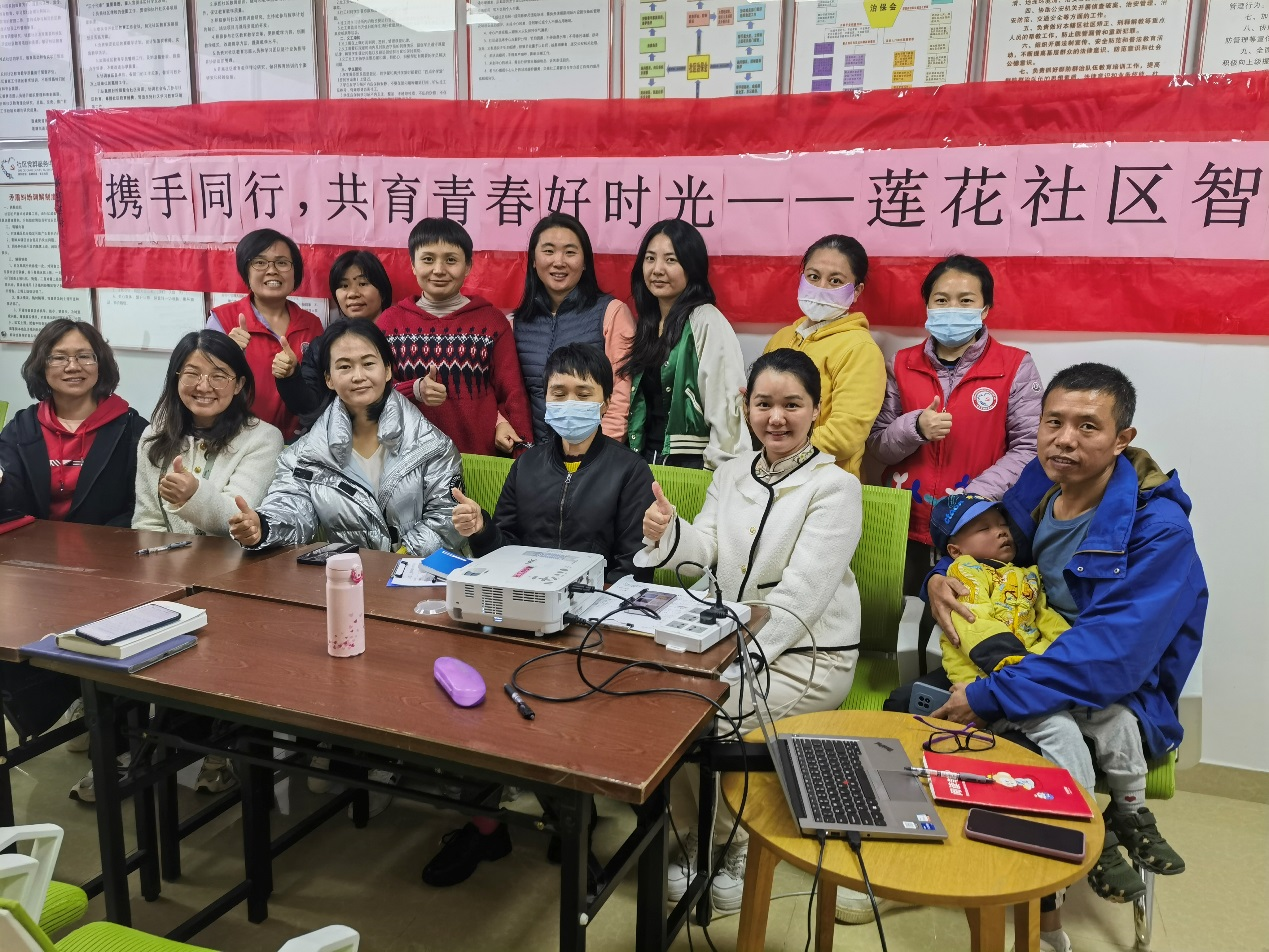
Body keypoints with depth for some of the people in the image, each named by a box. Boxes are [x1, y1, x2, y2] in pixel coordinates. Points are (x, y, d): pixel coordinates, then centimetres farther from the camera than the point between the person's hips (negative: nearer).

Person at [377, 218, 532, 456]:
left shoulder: (491, 319, 3)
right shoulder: (391, 321, 4)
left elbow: (511, 392, 1)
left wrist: (519, 444, -15)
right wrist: (415, 390, -16)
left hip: (481, 454, 0)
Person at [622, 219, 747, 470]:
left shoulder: (708, 323, -9)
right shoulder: (647, 323, 14)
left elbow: (726, 406, -13)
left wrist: (719, 474, -13)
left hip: (691, 466, -5)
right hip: (644, 463, 5)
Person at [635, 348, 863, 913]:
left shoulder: (835, 487, -13)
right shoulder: (732, 473, 8)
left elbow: (799, 595, -21)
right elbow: (702, 549, -2)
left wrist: (735, 662, -28)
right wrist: (667, 533, -25)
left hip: (807, 657, -6)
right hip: (734, 637, 6)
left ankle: (731, 845, 7)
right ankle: (696, 836, 8)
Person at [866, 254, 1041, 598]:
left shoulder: (1015, 366, -3)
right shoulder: (903, 364, 5)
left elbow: (1028, 448, -7)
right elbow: (876, 446, 4)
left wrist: (973, 498, -17)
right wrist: (915, 427, -16)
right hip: (904, 525, 2)